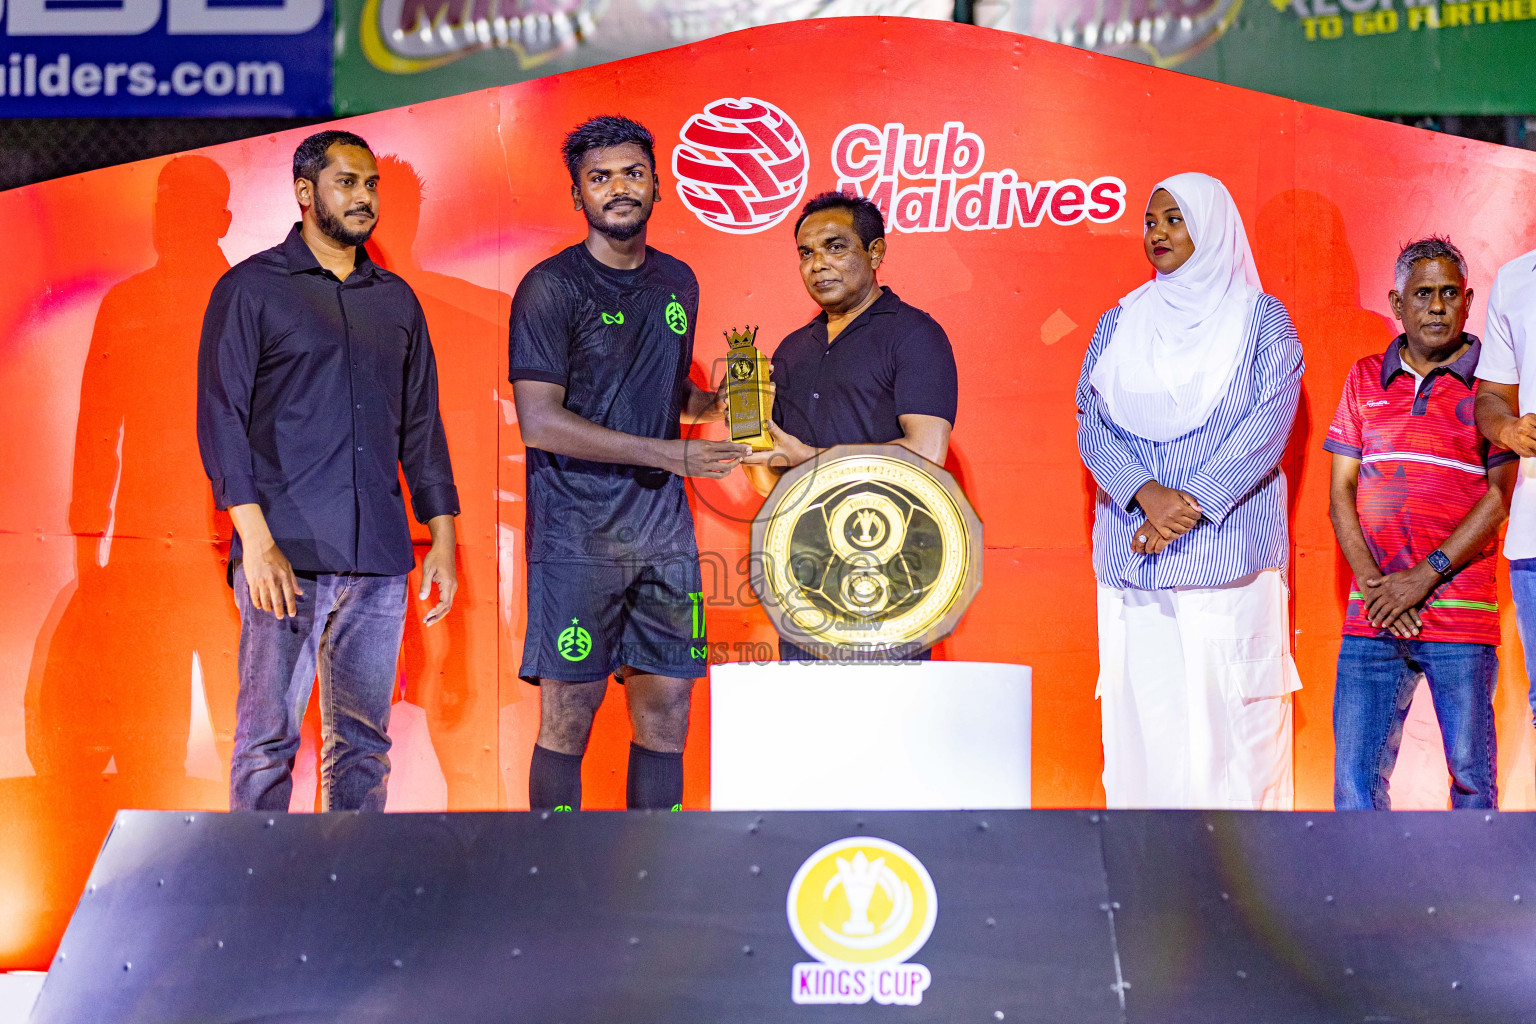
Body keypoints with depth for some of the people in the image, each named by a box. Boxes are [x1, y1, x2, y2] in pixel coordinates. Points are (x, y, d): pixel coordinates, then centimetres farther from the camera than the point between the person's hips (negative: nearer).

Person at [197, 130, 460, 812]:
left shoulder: (396, 300, 17)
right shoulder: (251, 289, 3)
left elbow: (421, 425, 19)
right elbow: (221, 417, -4)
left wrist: (441, 536, 11)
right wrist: (256, 540, -14)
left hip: (379, 558, 4)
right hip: (287, 556, -4)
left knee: (364, 742, 7)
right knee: (269, 740, -4)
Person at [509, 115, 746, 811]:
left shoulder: (678, 282, 14)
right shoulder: (551, 287, -6)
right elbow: (539, 421, -14)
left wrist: (721, 403, 5)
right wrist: (667, 454, -16)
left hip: (663, 531, 6)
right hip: (577, 535, -5)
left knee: (666, 713, 6)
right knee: (569, 716, -2)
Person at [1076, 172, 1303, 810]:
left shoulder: (1260, 320, 6)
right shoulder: (1120, 324, 15)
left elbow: (1268, 426, -5)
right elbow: (1092, 424, 5)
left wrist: (1191, 505, -16)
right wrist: (1147, 493, -13)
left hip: (1230, 558, -3)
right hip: (1133, 558, 3)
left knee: (1232, 722, -6)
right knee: (1140, 716, -1)